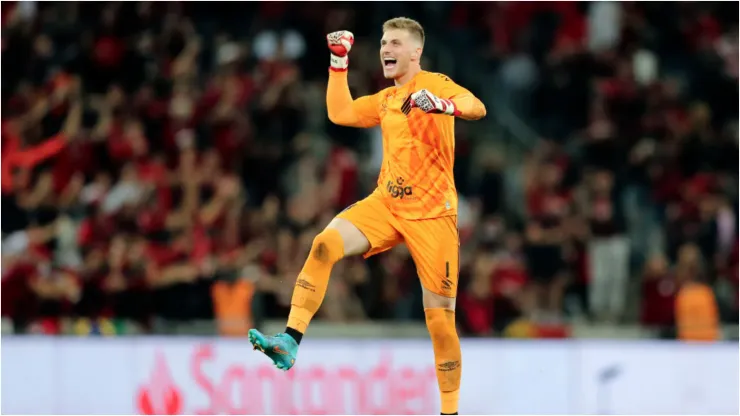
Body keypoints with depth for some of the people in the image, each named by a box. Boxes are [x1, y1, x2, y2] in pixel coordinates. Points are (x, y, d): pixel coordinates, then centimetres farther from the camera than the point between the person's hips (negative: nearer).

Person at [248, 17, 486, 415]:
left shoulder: (433, 84, -4)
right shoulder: (386, 100, 18)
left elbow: (477, 107, -21)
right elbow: (339, 113, 17)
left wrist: (444, 105, -41)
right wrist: (339, 62, 14)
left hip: (431, 214, -5)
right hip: (385, 204, 5)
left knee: (440, 319, -3)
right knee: (324, 243, -22)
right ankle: (290, 342, -29)